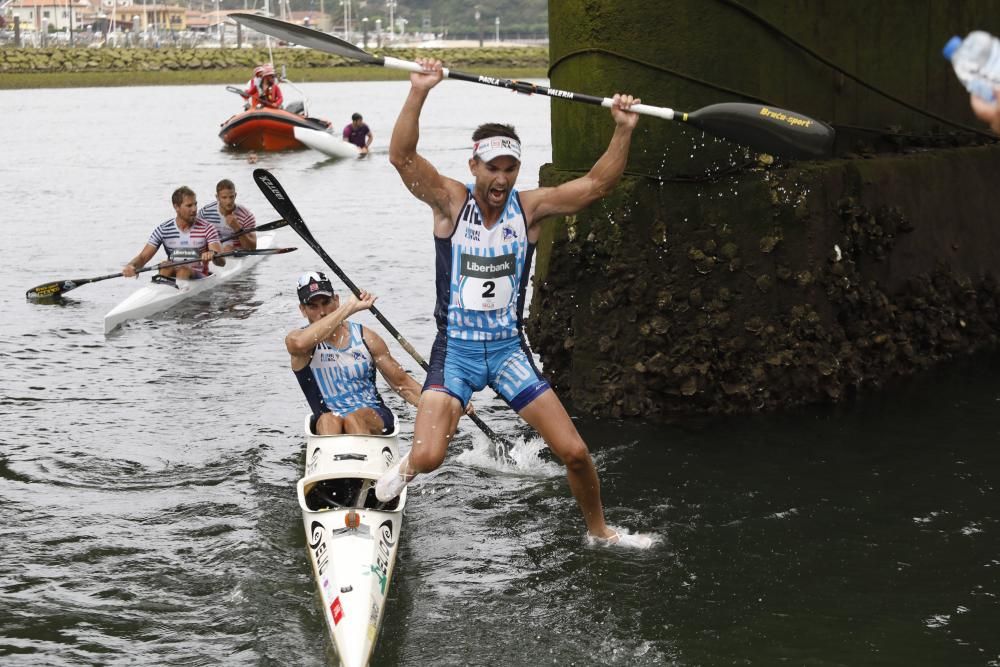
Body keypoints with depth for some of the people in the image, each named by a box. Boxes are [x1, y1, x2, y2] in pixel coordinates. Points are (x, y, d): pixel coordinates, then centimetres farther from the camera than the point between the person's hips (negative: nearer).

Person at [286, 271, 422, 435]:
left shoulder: (365, 337, 4)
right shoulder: (296, 338, -1)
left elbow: (403, 384, 8)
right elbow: (299, 343, -29)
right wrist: (348, 308, -24)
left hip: (374, 417, 1)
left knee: (354, 419, -32)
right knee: (328, 420, -34)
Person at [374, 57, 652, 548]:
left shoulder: (530, 208, -2)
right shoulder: (450, 202, -8)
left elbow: (597, 184, -9)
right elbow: (402, 157, -22)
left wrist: (623, 130, -22)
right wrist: (418, 93, -35)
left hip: (509, 348, 2)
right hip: (455, 347, -2)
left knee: (575, 452, -2)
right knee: (427, 458, -19)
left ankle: (599, 530, 26)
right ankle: (408, 466, 21)